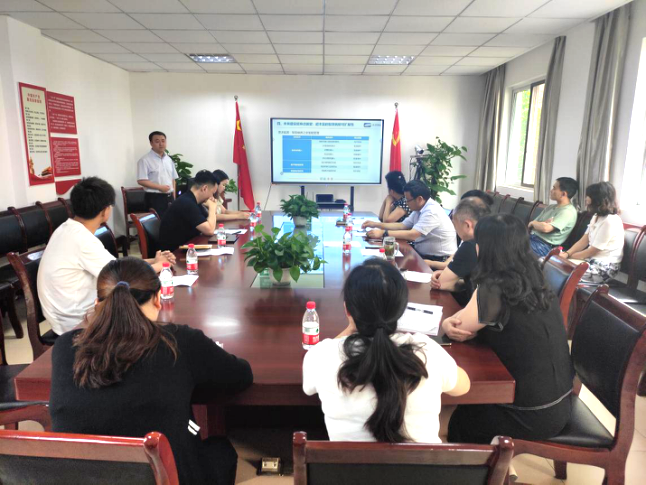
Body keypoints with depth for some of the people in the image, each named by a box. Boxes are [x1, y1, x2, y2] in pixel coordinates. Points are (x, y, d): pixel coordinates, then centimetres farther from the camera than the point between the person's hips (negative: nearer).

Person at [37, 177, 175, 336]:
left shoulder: (69, 229, 2)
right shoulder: (82, 240, -26)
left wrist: (153, 261, 7)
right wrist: (158, 265, -5)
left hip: (70, 314, 8)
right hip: (76, 324, -8)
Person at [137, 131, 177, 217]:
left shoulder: (169, 159, 14)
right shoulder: (145, 160, -7)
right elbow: (141, 181, -14)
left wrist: (174, 197, 9)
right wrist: (159, 187, -19)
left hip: (169, 197, 6)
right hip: (155, 198, -6)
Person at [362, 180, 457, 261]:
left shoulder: (432, 211, -22)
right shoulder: (419, 209, 8)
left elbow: (412, 235, -26)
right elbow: (402, 225, 12)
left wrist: (383, 233, -22)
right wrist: (376, 224, 6)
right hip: (425, 255, 8)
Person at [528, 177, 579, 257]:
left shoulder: (568, 212, -9)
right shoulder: (551, 207, 18)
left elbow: (546, 228, -20)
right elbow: (531, 224, 14)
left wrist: (534, 223, 0)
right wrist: (541, 224, -8)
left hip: (544, 246, -8)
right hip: (532, 237, 8)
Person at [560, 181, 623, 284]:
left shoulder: (610, 221, -20)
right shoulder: (596, 217, 11)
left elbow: (592, 251, -18)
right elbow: (584, 240, 5)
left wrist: (568, 256, -9)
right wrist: (567, 253, -10)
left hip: (604, 267, -9)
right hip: (592, 260, 9)